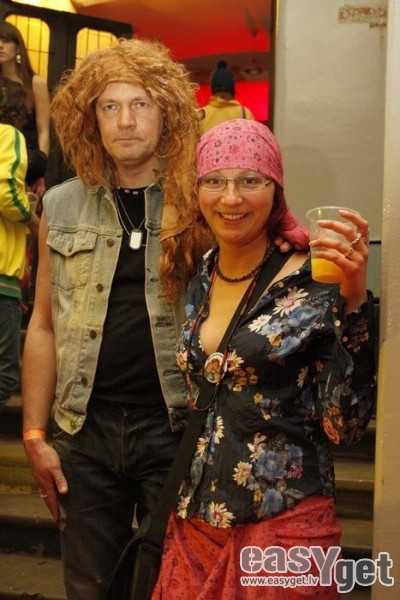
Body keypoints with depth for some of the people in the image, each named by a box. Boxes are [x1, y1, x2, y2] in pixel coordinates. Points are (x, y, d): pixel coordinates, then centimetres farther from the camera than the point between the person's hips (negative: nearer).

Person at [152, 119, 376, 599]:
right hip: (194, 526, 5)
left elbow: (344, 425, -17)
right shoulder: (195, 282, 4)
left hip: (283, 527, -5)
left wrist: (353, 300, -24)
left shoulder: (315, 284, -11)